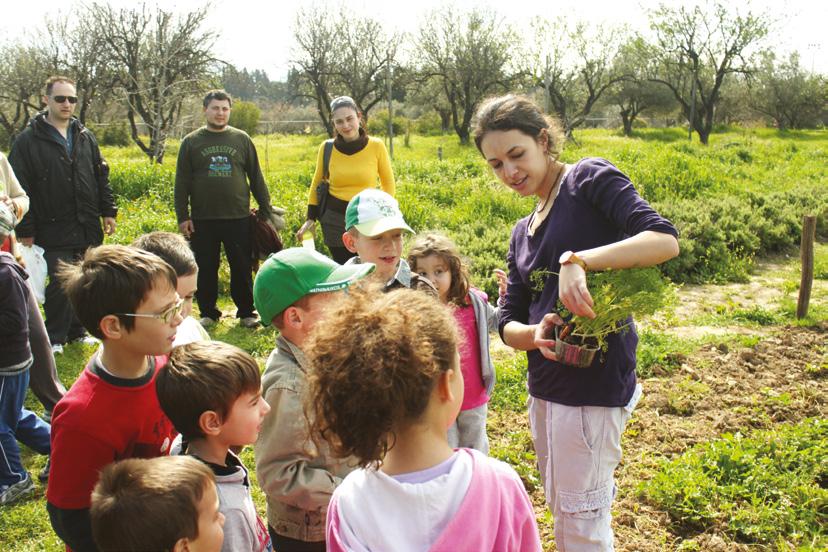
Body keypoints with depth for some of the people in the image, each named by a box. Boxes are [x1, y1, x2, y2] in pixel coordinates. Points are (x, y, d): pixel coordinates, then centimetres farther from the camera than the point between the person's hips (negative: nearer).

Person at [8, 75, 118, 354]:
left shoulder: (85, 137, 10)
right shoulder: (28, 140, -4)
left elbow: (101, 176, 16)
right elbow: (19, 188, -5)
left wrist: (108, 211, 10)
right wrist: (25, 230, -8)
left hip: (88, 228, 4)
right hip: (54, 231, -4)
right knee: (59, 284, -3)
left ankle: (78, 330, 26)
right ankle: (55, 338, 14)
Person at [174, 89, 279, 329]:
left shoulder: (242, 139, 7)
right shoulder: (191, 142, 5)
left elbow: (256, 178, 9)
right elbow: (181, 183, 6)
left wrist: (266, 211, 6)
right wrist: (182, 216, -1)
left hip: (238, 219, 0)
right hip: (202, 220, 0)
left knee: (242, 269, 5)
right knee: (205, 270, 8)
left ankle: (246, 312, 19)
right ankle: (208, 313, 22)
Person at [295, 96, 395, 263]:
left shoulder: (376, 146, -7)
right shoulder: (327, 148, -3)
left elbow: (388, 182, 6)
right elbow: (317, 182, 10)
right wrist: (311, 218, 7)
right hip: (334, 220, 1)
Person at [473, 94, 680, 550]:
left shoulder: (590, 179, -7)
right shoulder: (522, 234, 14)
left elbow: (665, 239, -21)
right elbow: (508, 323, 9)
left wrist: (578, 259, -34)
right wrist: (535, 335, -15)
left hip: (594, 381, -8)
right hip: (545, 386, 8)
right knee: (561, 510, 20)